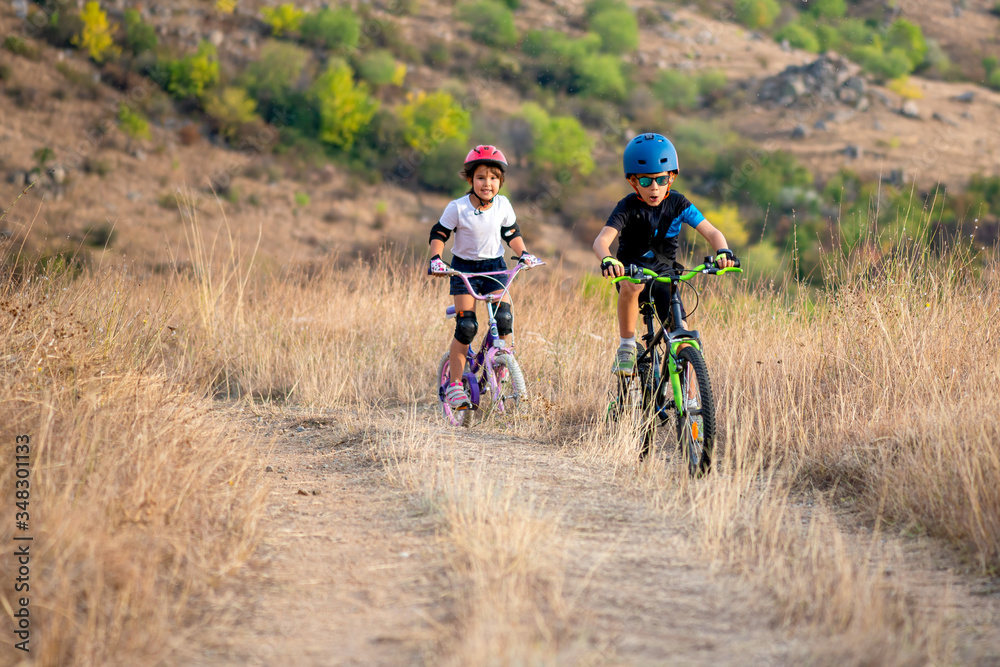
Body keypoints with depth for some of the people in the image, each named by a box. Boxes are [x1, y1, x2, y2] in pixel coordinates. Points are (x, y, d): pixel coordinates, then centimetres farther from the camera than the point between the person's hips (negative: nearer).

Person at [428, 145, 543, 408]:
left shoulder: (503, 205, -6)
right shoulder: (457, 208, -15)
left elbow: (512, 233, 8)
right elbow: (438, 234, -6)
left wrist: (523, 253, -6)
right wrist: (436, 259, -20)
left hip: (494, 267, 3)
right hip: (464, 268, -3)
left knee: (504, 317, -17)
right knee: (466, 326, -12)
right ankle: (455, 385, -4)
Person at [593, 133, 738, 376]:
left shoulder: (678, 204, -9)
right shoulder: (628, 208, -17)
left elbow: (710, 232, -16)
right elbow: (602, 240, -31)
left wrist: (722, 251, -40)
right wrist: (607, 260, -55)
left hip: (665, 273, 3)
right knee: (631, 285, -40)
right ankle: (627, 346, -21)